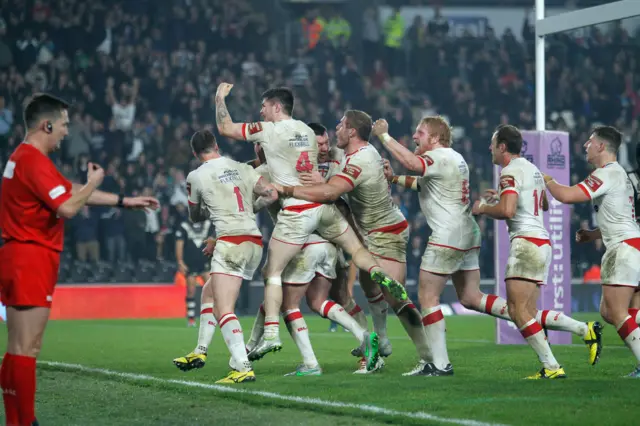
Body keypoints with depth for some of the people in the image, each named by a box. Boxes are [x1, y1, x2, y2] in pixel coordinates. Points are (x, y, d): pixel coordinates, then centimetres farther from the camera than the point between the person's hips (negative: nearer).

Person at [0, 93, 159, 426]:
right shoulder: (34, 161, -15)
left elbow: (72, 191, 25)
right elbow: (68, 207, -23)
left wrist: (125, 201, 26)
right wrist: (93, 184, -3)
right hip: (33, 259, -11)